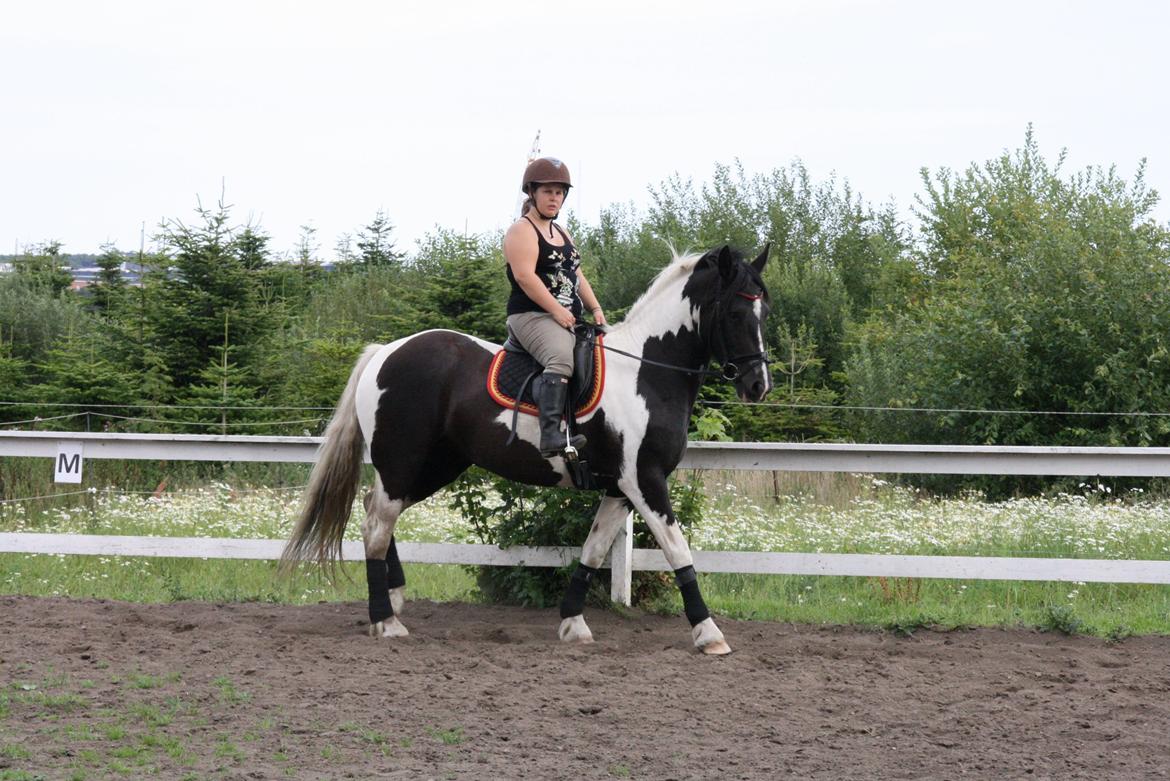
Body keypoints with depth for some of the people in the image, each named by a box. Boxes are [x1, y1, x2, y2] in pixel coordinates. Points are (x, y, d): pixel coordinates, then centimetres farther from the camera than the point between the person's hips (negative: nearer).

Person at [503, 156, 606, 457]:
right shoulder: (522, 231, -4)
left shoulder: (562, 234, 24)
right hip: (531, 316, -10)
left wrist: (595, 309, 8)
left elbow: (578, 277, 25)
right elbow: (524, 275, -16)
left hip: (568, 319, 10)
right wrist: (557, 310, -21)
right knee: (561, 357, -36)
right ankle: (550, 435, -49)